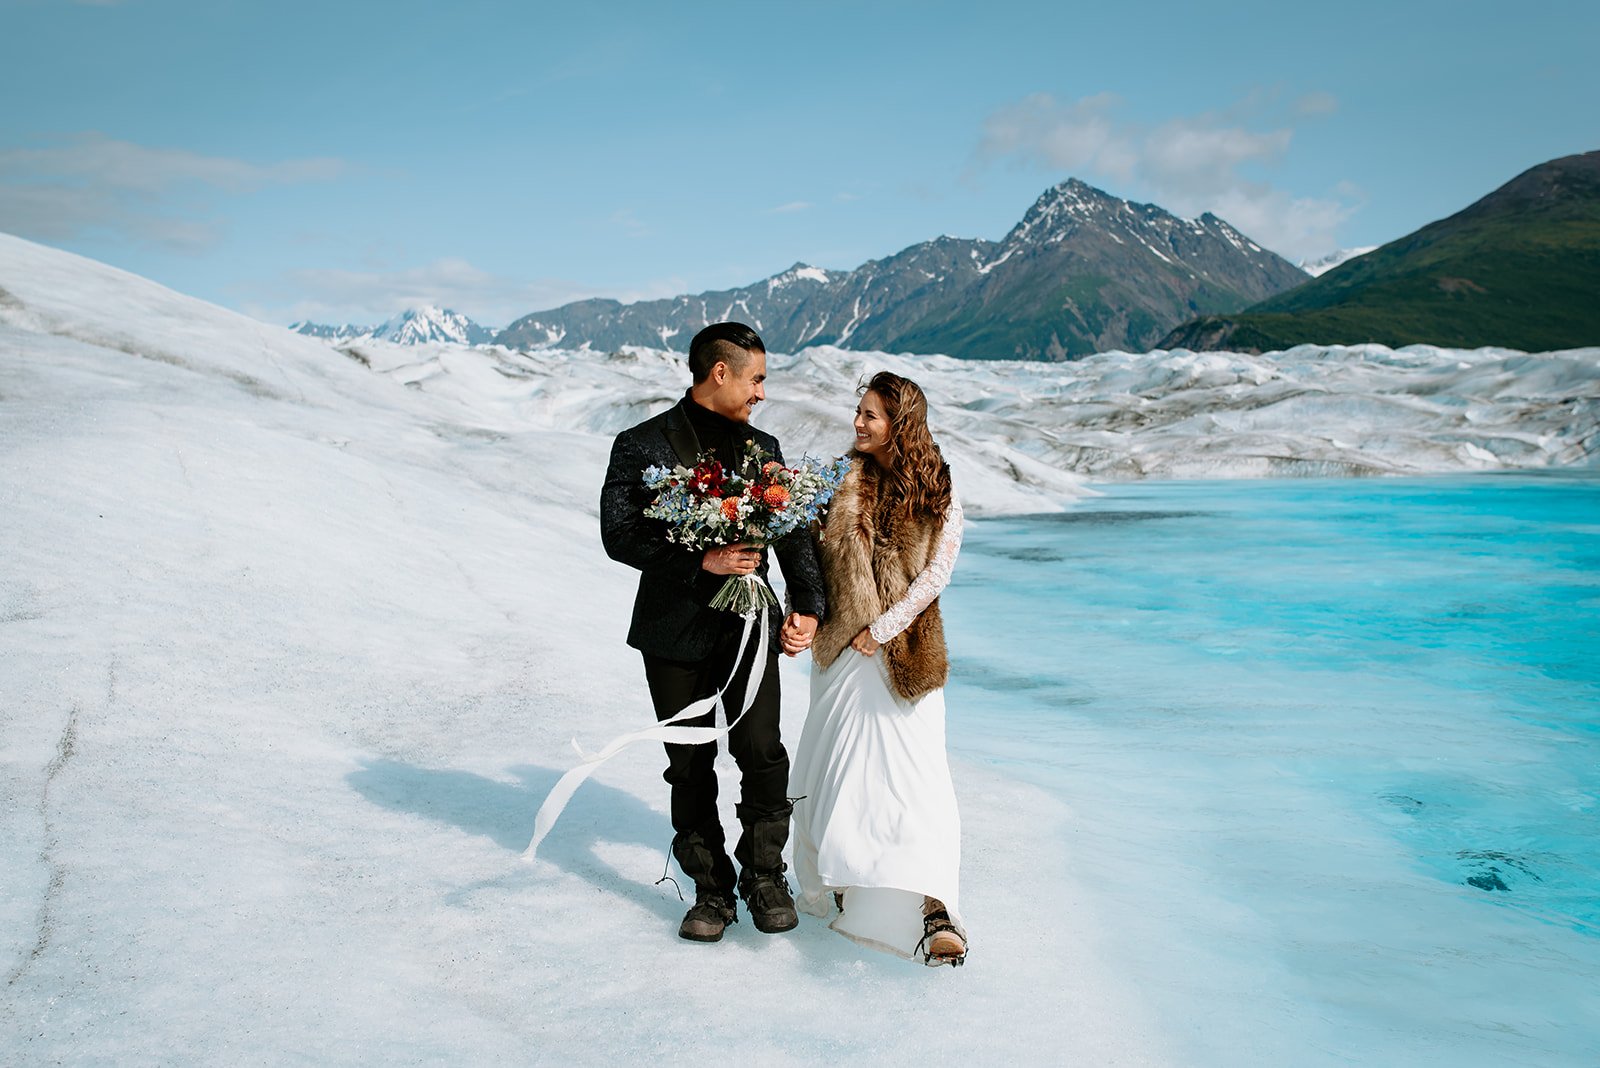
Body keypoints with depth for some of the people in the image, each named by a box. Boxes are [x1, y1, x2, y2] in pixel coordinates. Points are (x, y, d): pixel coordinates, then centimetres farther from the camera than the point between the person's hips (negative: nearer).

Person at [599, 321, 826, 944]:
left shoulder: (763, 448, 10)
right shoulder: (641, 445, -3)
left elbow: (795, 534, 10)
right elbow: (619, 535, -11)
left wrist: (807, 606, -4)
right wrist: (702, 561, -20)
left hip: (749, 628, 2)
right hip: (675, 634, -2)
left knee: (763, 754, -5)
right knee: (690, 768, 7)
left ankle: (765, 878, 16)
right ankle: (712, 891, 23)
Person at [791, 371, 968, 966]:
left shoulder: (938, 497, -1)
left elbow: (934, 575, -5)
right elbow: (816, 553, 2)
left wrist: (882, 629, -11)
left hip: (902, 651, -2)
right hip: (844, 648, 2)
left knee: (913, 773, -3)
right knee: (833, 766, 3)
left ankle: (933, 909, 2)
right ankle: (840, 885, 11)